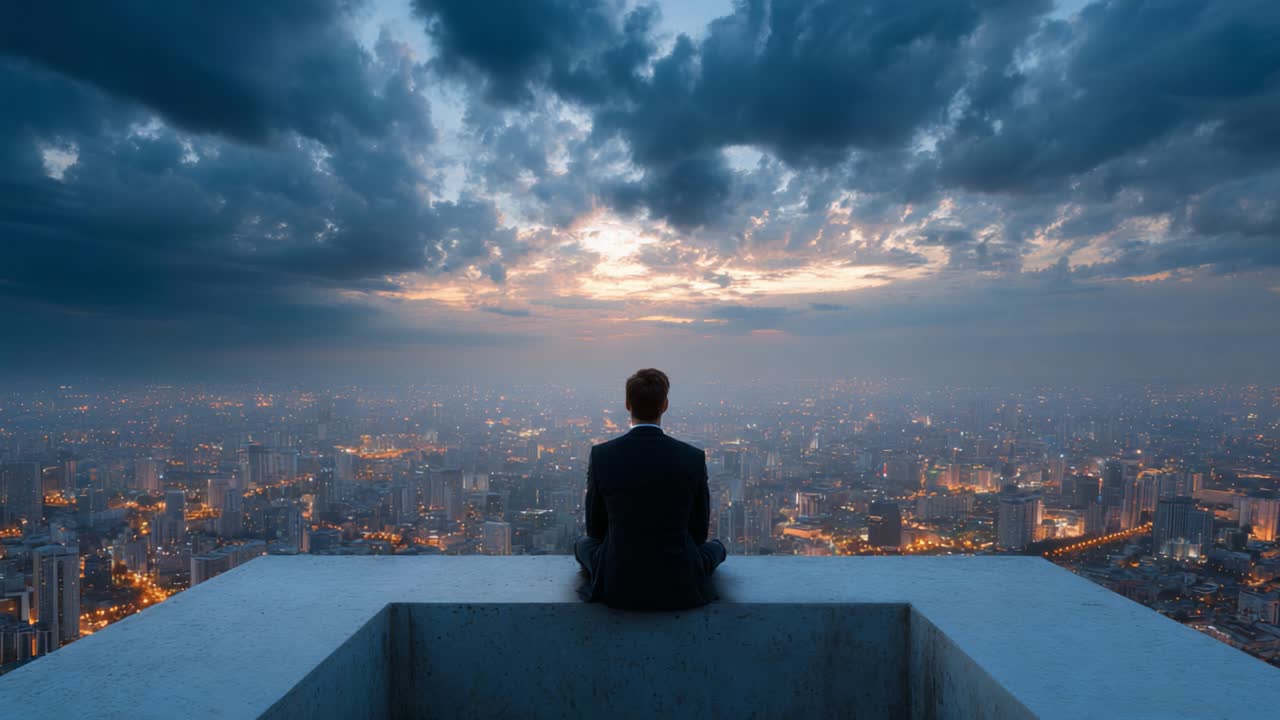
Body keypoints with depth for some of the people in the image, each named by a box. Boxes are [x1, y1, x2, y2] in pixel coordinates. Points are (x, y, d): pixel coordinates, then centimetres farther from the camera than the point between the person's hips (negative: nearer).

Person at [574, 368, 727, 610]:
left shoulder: (601, 455, -11)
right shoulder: (693, 458, -11)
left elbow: (595, 528, 1)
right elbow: (699, 532, 1)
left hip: (617, 585, 0)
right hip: (680, 587, 0)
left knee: (583, 545, 32)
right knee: (715, 548, 32)